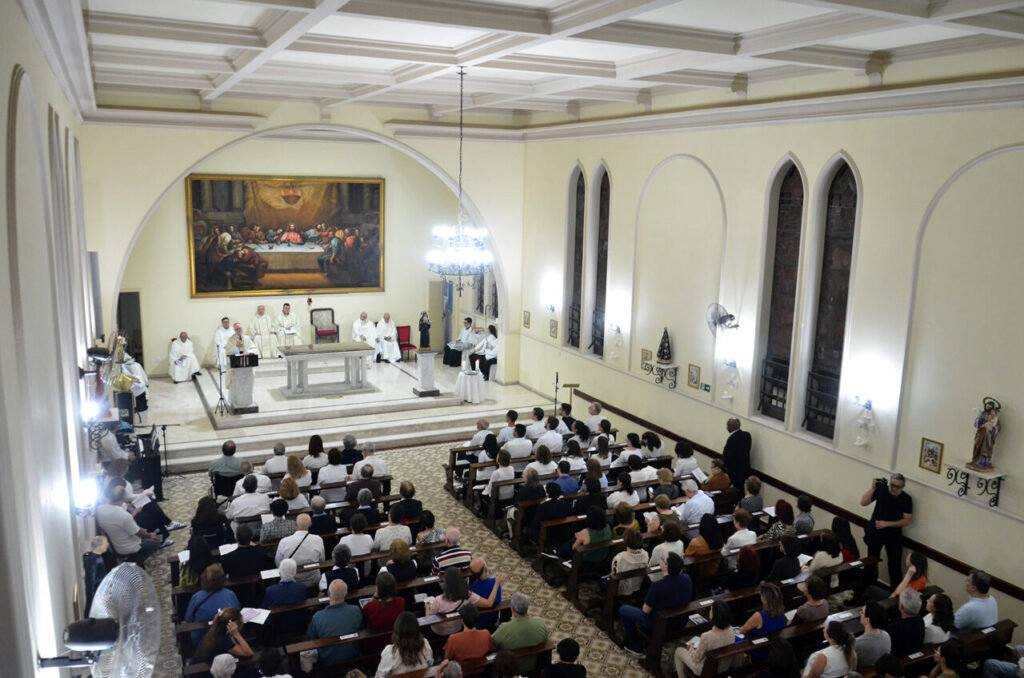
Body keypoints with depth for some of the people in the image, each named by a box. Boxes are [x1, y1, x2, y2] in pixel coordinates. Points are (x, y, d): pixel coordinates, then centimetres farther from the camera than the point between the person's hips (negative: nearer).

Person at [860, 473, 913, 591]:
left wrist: (886, 524, -18)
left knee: (894, 563, 1)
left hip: (894, 534, -1)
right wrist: (873, 488, -28)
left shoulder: (906, 499, -11)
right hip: (875, 531, 1)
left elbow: (907, 520, -10)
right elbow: (863, 503, -17)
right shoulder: (881, 490, -11)